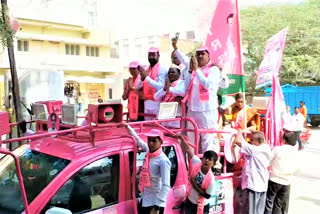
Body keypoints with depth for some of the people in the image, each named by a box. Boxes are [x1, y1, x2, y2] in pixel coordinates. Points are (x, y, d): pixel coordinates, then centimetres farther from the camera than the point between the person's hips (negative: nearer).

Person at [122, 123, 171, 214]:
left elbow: (166, 186, -25)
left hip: (155, 204, -8)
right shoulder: (149, 151, 1)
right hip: (145, 200, 8)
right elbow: (138, 140, 21)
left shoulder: (163, 160, -20)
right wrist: (127, 127, 23)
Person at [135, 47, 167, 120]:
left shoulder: (162, 70, -6)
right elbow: (137, 87, 10)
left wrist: (147, 77, -20)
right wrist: (142, 78, -10)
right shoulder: (146, 70, 14)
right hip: (147, 103, 7)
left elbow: (160, 87, -19)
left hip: (157, 103, -7)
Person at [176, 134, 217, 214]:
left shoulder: (211, 179, -27)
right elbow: (189, 150, -11)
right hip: (189, 202, 5)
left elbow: (207, 196, -21)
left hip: (201, 207, -5)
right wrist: (182, 138, -18)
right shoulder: (197, 164, -16)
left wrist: (196, 186, -24)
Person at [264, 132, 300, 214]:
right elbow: (297, 169, 10)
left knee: (269, 203, 4)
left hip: (274, 180, -4)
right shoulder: (296, 154, 2)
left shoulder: (277, 149, -9)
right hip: (286, 183, 4)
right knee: (279, 205, 16)